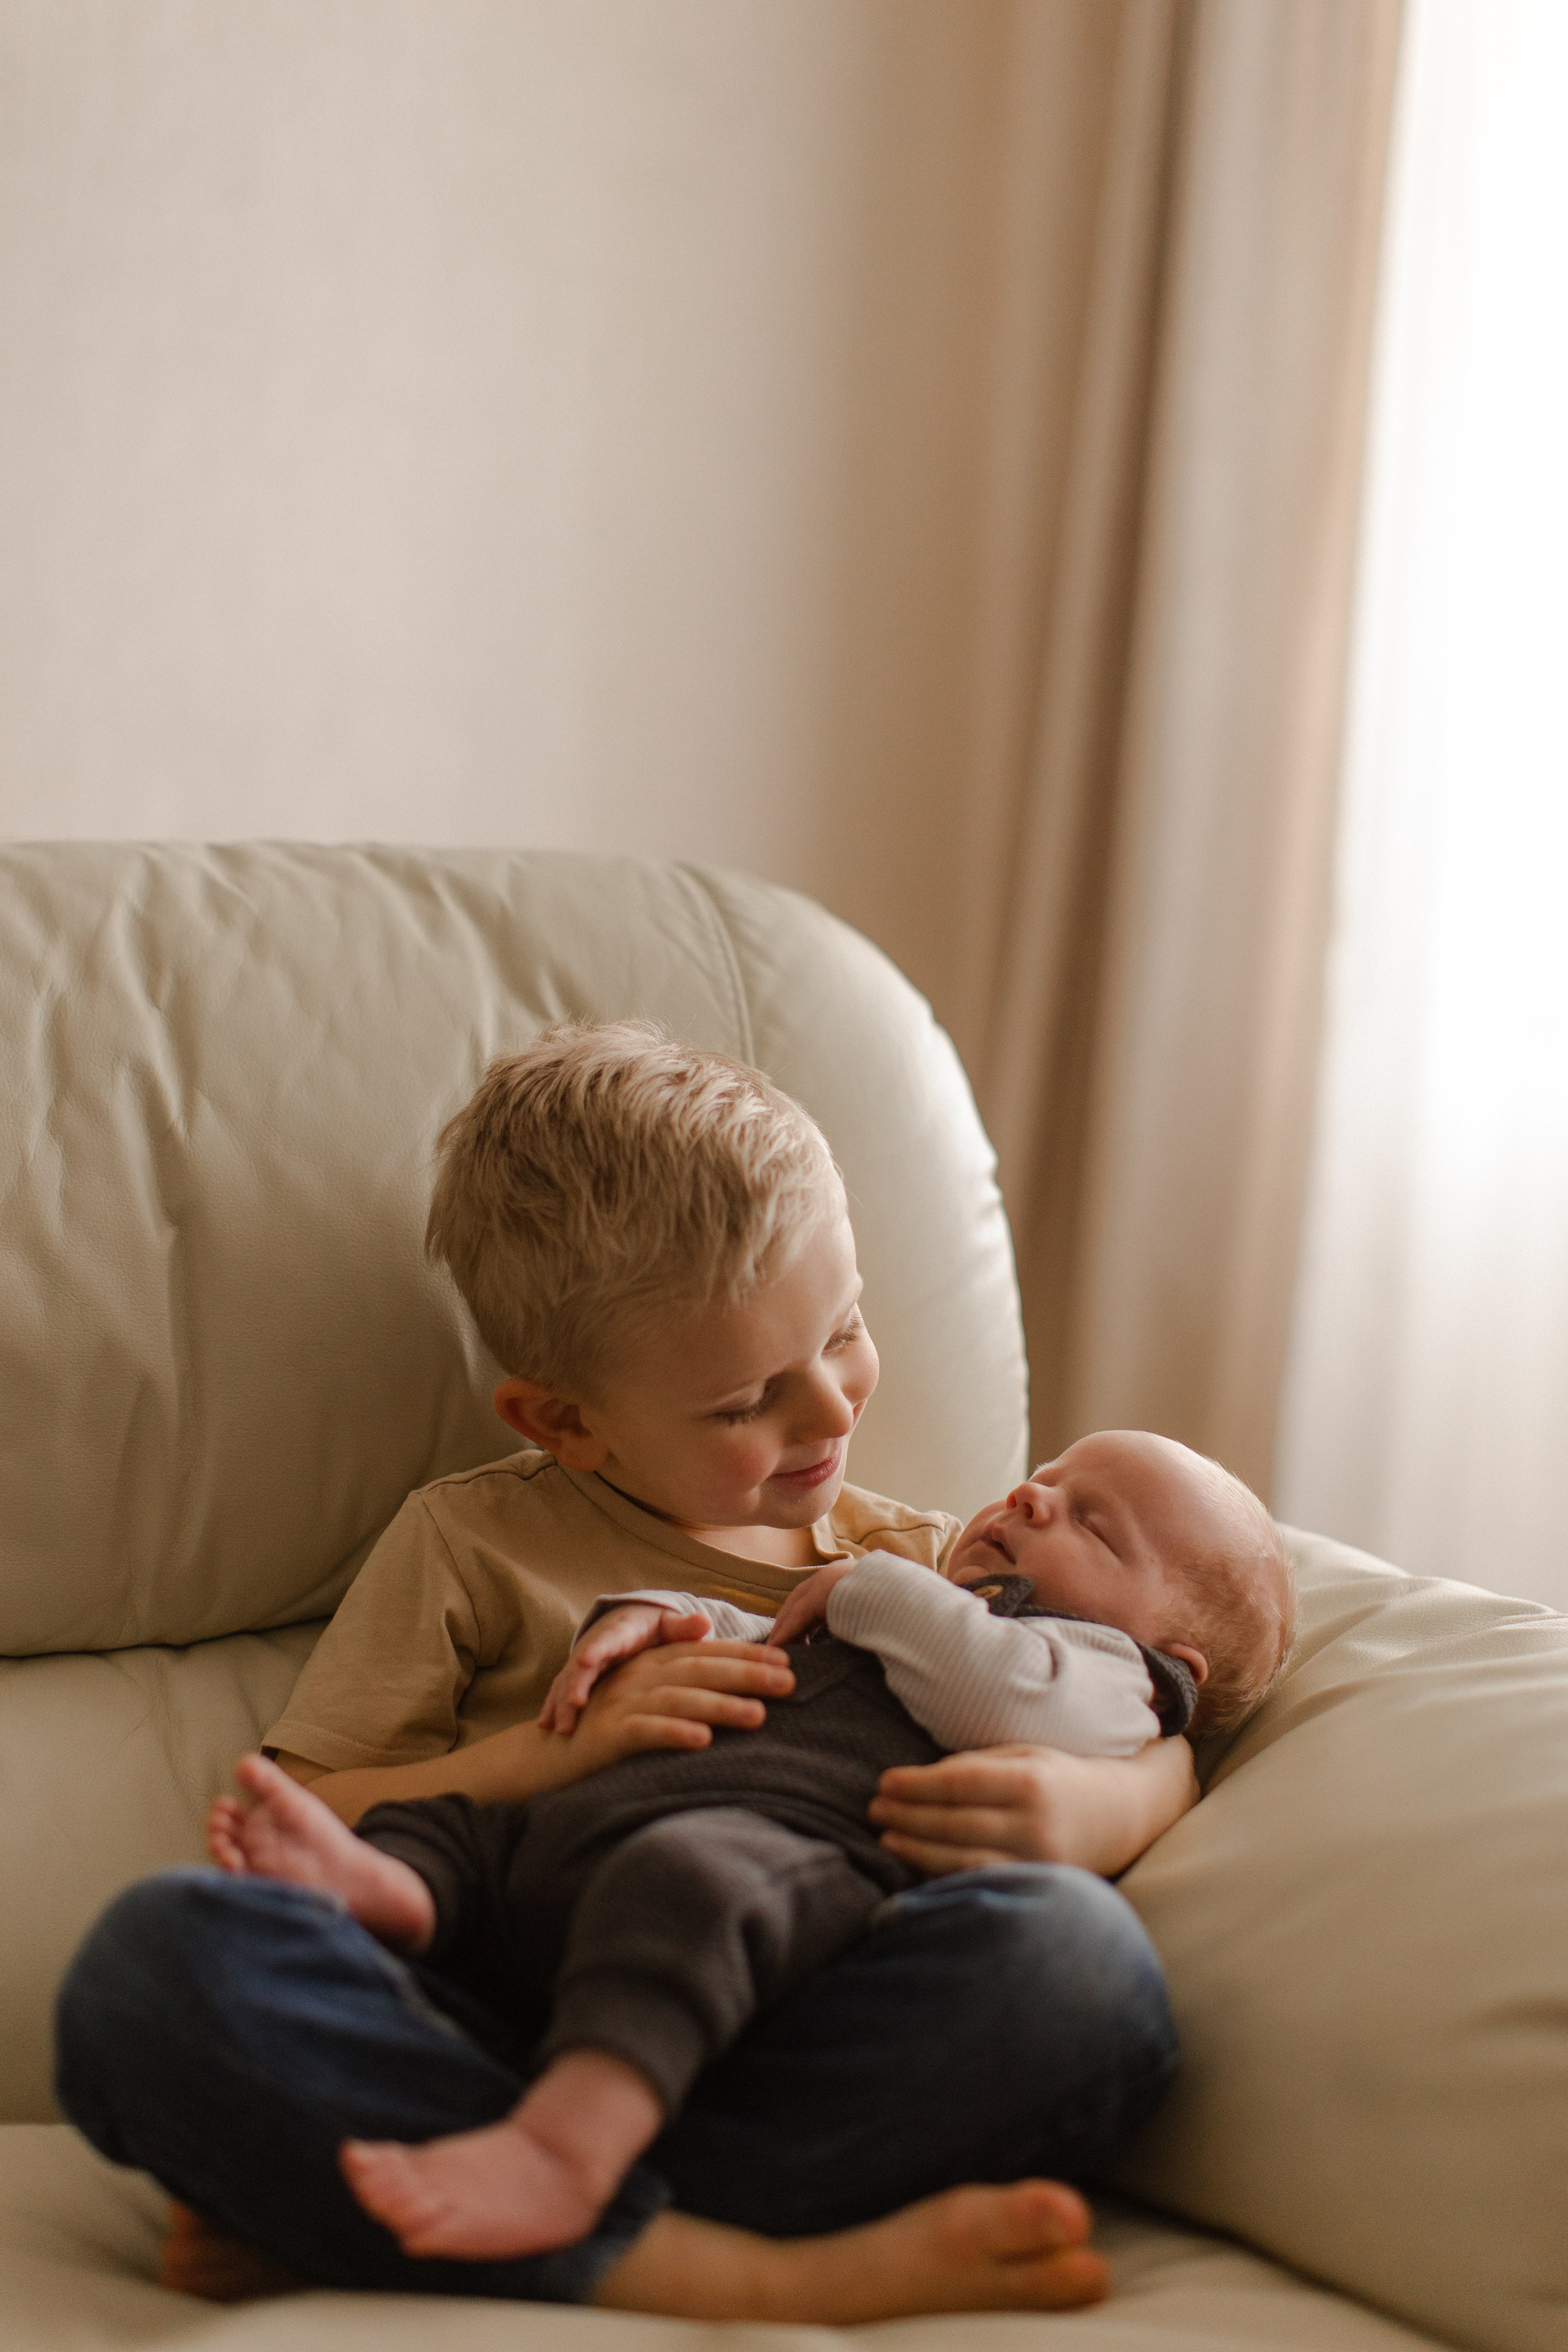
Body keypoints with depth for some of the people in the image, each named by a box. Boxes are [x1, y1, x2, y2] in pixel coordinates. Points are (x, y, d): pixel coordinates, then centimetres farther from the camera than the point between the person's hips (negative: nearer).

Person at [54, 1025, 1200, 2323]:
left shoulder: (924, 1562, 25)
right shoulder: (472, 1544, 18)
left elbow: (1166, 1754, 18)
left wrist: (1088, 1811, -7)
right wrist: (549, 1750, -5)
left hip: (791, 2054, 2)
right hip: (507, 2044, -1)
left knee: (1077, 1950, -33)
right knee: (160, 1951, -30)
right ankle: (762, 2275, -36)